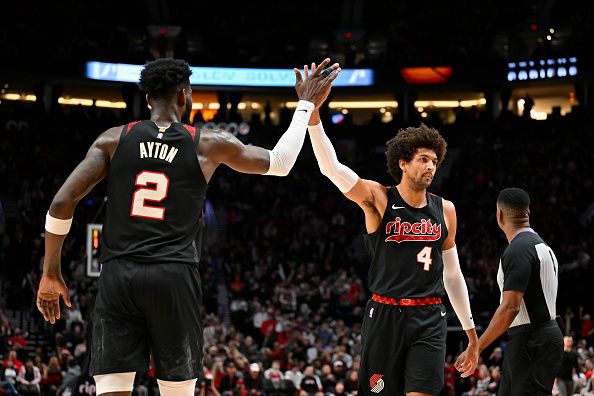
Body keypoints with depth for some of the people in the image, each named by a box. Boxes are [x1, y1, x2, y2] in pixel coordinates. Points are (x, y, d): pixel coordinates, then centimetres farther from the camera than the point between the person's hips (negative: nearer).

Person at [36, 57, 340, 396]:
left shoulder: (113, 140, 7)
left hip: (118, 275, 1)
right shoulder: (210, 145, 5)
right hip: (175, 277, -1)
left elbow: (62, 202, 0)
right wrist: (307, 105, 31)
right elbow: (280, 163, 19)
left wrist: (51, 272, 9)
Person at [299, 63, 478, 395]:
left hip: (429, 318, 2)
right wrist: (313, 111, -29)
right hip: (385, 315, -2)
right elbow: (330, 166, -16)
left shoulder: (445, 210, 10)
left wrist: (471, 335, 18)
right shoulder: (378, 199, -2)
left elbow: (452, 273, 18)